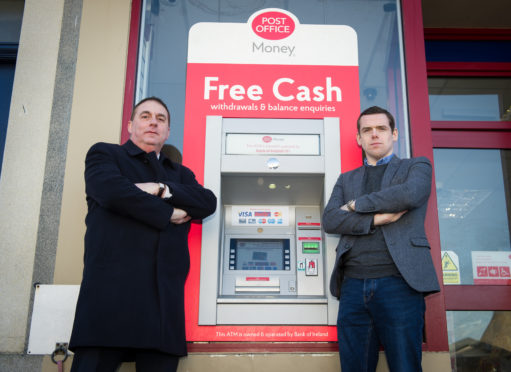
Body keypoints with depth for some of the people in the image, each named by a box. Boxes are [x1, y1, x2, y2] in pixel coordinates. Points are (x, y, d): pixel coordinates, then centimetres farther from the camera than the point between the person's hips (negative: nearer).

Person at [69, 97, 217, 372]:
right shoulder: (104, 154, 15)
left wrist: (160, 189, -5)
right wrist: (168, 213, 1)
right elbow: (112, 190, -7)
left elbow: (208, 202, 8)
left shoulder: (180, 174, 27)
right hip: (111, 287, -3)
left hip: (164, 297, 4)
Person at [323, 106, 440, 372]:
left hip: (399, 283, -3)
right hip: (353, 287, 3)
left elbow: (410, 194, -11)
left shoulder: (417, 167, 13)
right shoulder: (346, 180, 21)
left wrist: (357, 205, -1)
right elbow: (329, 220, 4)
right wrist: (378, 218, -9)